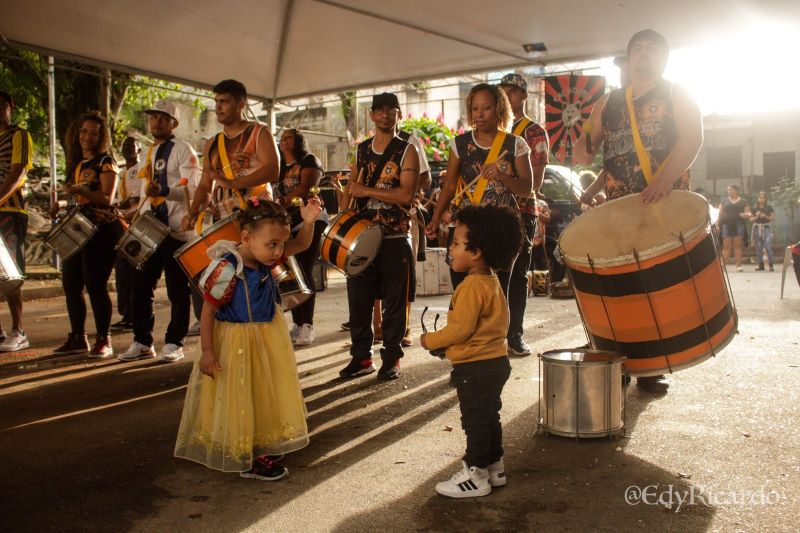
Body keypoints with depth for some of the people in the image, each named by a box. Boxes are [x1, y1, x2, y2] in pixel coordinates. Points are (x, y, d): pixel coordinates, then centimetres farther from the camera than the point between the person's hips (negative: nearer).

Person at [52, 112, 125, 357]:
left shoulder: (105, 161, -4)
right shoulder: (76, 163, 18)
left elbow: (107, 198, -16)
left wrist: (79, 190, -28)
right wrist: (60, 205, 7)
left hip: (101, 229, -8)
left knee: (95, 285, -9)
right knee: (70, 284, 8)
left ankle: (104, 341, 0)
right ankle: (77, 337, 20)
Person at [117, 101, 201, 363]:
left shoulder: (182, 150, -3)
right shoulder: (148, 153, 21)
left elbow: (192, 187, -16)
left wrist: (163, 191, -31)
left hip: (176, 229, -7)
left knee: (177, 289, -1)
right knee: (141, 285, 7)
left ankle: (174, 343, 8)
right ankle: (142, 342, 17)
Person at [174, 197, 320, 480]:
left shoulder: (263, 256, -7)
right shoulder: (227, 270, -27)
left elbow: (301, 245, -1)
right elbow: (208, 311, -20)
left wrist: (308, 222, -20)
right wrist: (207, 351, -19)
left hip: (267, 338, 8)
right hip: (236, 344, -8)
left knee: (265, 396, 21)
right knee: (239, 402, 6)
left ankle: (261, 448, 40)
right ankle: (247, 461, 22)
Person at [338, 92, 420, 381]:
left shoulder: (407, 150, -3)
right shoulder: (362, 150, 13)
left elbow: (406, 195, -15)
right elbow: (351, 187, 19)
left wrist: (365, 191, -15)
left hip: (396, 238, -4)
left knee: (394, 302, 3)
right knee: (358, 298, 7)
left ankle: (391, 359, 16)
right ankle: (362, 357, 20)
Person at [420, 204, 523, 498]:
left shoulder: (472, 287, -23)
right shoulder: (491, 280, 8)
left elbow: (461, 329, -26)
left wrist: (431, 340, -10)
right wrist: (441, 341, 11)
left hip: (476, 366, -10)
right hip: (495, 361, 10)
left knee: (475, 420, 2)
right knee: (489, 416, 20)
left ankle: (475, 476, 14)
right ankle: (494, 467, 33)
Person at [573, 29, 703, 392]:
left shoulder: (678, 95, 8)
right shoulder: (607, 103, 17)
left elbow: (692, 138, -7)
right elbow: (588, 143, 16)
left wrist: (665, 179, -25)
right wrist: (583, 150, -11)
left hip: (668, 202, -2)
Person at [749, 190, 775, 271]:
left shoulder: (769, 208, 4)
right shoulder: (754, 208, 9)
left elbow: (773, 218, 3)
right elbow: (751, 219, 9)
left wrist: (765, 216, -12)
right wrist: (756, 217, -9)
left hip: (766, 228, -3)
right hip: (757, 228, 3)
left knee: (768, 247, -12)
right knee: (758, 248, 5)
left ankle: (771, 265, -8)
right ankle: (761, 265, 13)